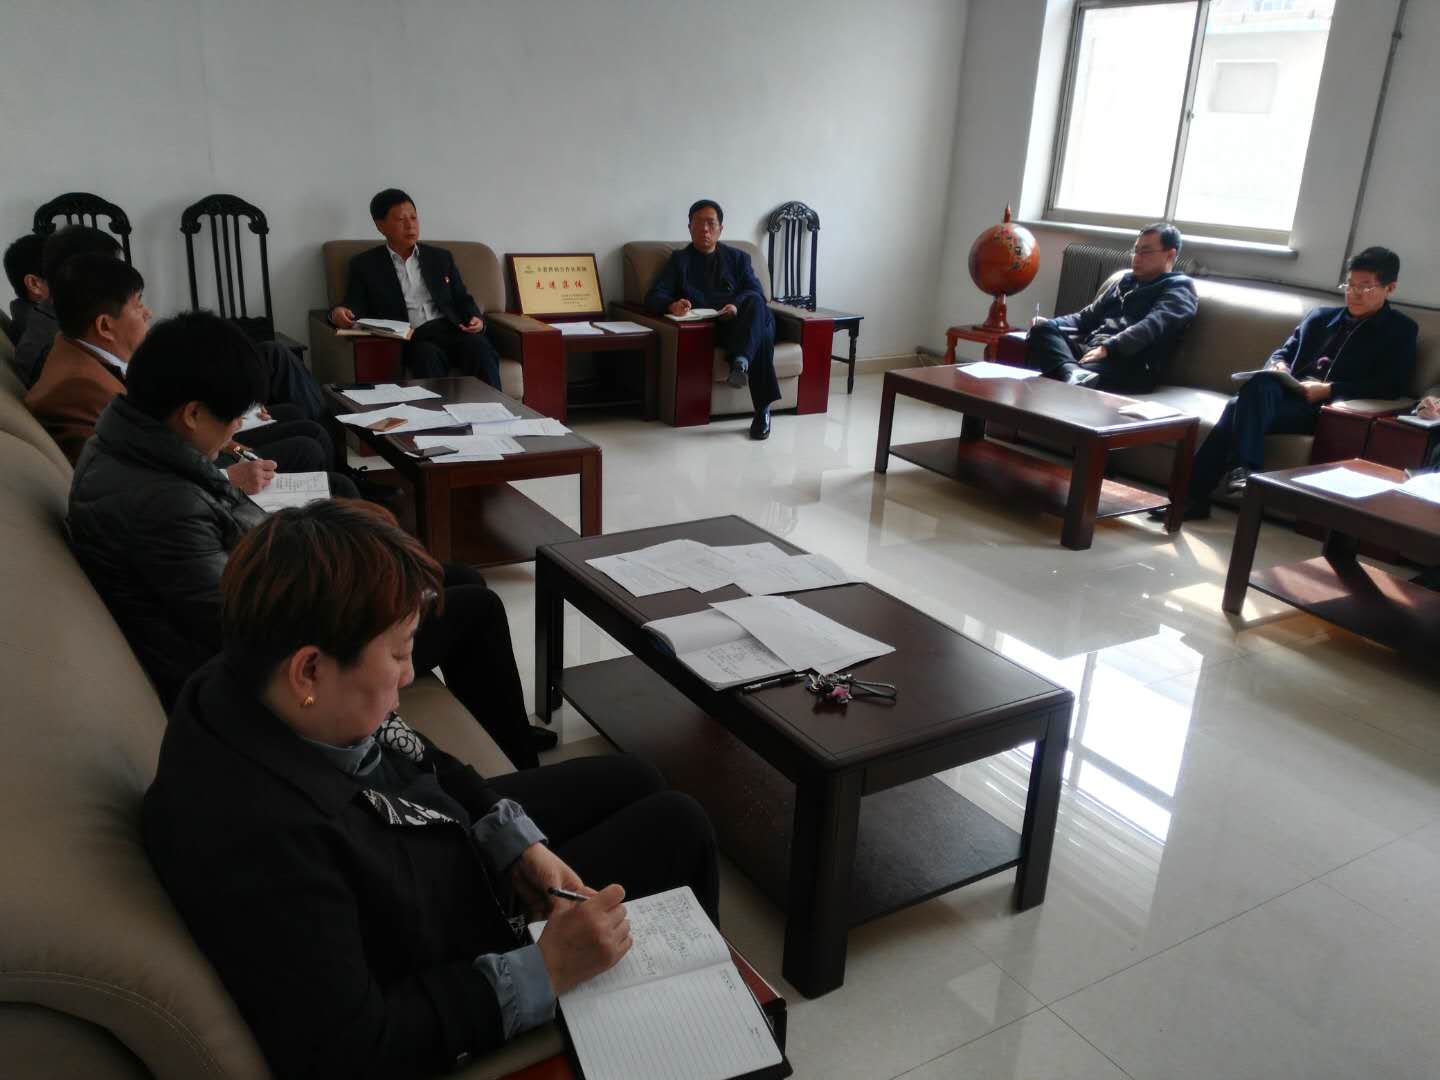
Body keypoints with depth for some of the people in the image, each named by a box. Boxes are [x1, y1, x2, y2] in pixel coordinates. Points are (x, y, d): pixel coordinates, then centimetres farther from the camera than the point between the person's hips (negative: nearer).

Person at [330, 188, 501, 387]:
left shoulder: (441, 257, 22)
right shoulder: (365, 264, 14)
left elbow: (463, 300, 20)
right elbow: (356, 308, 7)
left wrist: (476, 320, -3)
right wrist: (339, 313, -17)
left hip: (451, 331, 2)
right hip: (409, 340, -2)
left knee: (479, 347, -31)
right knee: (428, 355, -37)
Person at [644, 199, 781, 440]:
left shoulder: (737, 257, 25)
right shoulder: (680, 260, 21)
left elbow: (756, 292, 7)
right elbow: (653, 297, 6)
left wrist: (738, 306, -19)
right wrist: (672, 305, -21)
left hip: (740, 322, 2)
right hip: (709, 329, -2)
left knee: (755, 302, -36)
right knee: (761, 335, -35)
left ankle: (741, 359, -56)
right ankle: (763, 408, -43)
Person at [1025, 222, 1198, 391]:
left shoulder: (1178, 290, 7)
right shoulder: (1127, 281, 31)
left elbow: (1151, 327, -13)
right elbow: (1089, 316, 32)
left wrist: (1107, 348, -28)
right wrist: (1052, 323, 11)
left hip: (1130, 365, -7)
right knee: (1042, 329, -22)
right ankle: (1073, 372, -49)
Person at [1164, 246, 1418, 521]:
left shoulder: (1401, 330, 13)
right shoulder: (1319, 316, 29)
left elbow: (1392, 385, 0)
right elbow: (1282, 352, 28)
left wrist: (1328, 390, -12)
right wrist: (1278, 367, 1)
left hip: (1328, 408, -5)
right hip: (1289, 396, 5)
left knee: (1240, 408, -32)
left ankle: (1196, 495, -42)